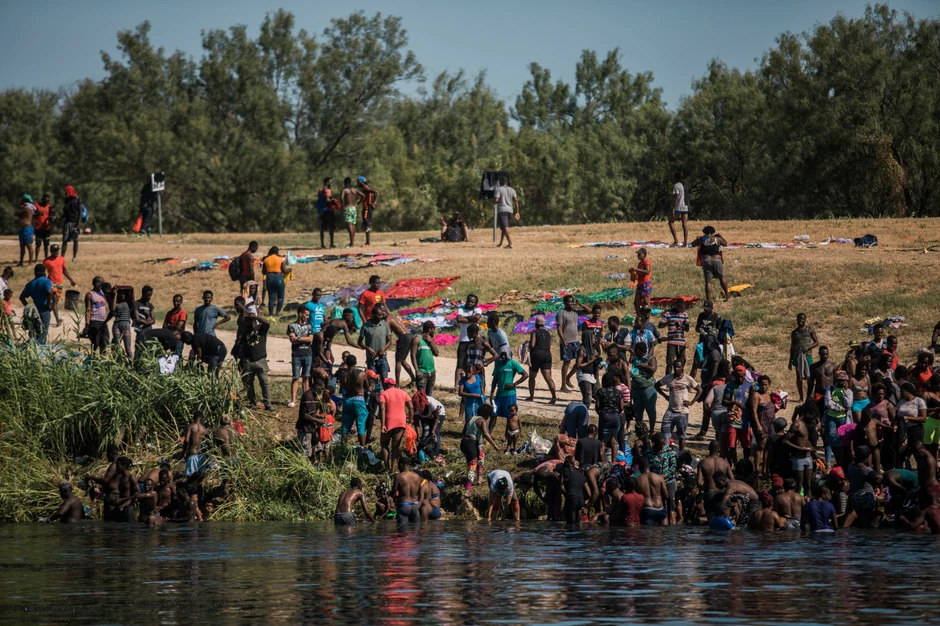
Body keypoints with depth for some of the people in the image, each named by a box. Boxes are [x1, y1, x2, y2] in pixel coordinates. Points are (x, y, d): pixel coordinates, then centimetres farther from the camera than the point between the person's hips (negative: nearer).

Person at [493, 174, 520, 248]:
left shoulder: (499, 189, -5)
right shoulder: (512, 190, 11)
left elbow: (496, 200, -14)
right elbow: (516, 201, 5)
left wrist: (493, 201, 10)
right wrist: (517, 212, 6)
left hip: (501, 210, -6)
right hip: (509, 210, 6)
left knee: (505, 227, -13)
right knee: (503, 227, 18)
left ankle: (510, 242, -26)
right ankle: (501, 244, 23)